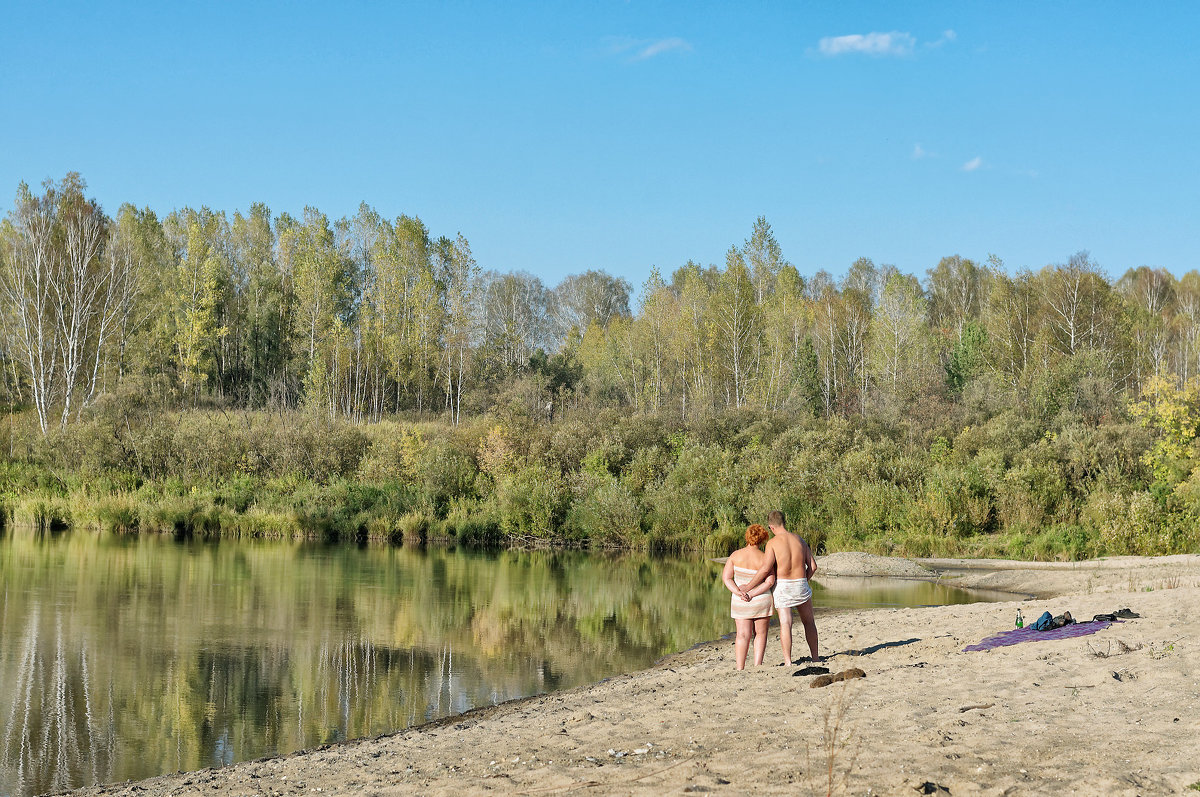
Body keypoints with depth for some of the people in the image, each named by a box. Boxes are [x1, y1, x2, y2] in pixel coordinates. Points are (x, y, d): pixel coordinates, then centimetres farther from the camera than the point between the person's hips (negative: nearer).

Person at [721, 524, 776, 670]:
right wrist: (752, 594, -17)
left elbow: (726, 577, -9)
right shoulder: (764, 558, -9)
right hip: (761, 600, -1)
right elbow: (770, 581, -16)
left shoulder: (735, 555, -4)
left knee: (743, 635, 2)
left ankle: (740, 668, -6)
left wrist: (738, 592, -17)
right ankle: (757, 666, 5)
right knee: (760, 633, 12)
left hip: (740, 602, 1)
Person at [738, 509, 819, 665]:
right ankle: (815, 657, 25)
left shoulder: (773, 543, -9)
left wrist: (748, 587, -10)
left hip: (782, 586, -4)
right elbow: (813, 566, 6)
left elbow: (765, 569, -17)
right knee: (809, 622, 19)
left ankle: (788, 661, -10)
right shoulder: (800, 541, 5)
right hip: (801, 584, 4)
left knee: (785, 624, -4)